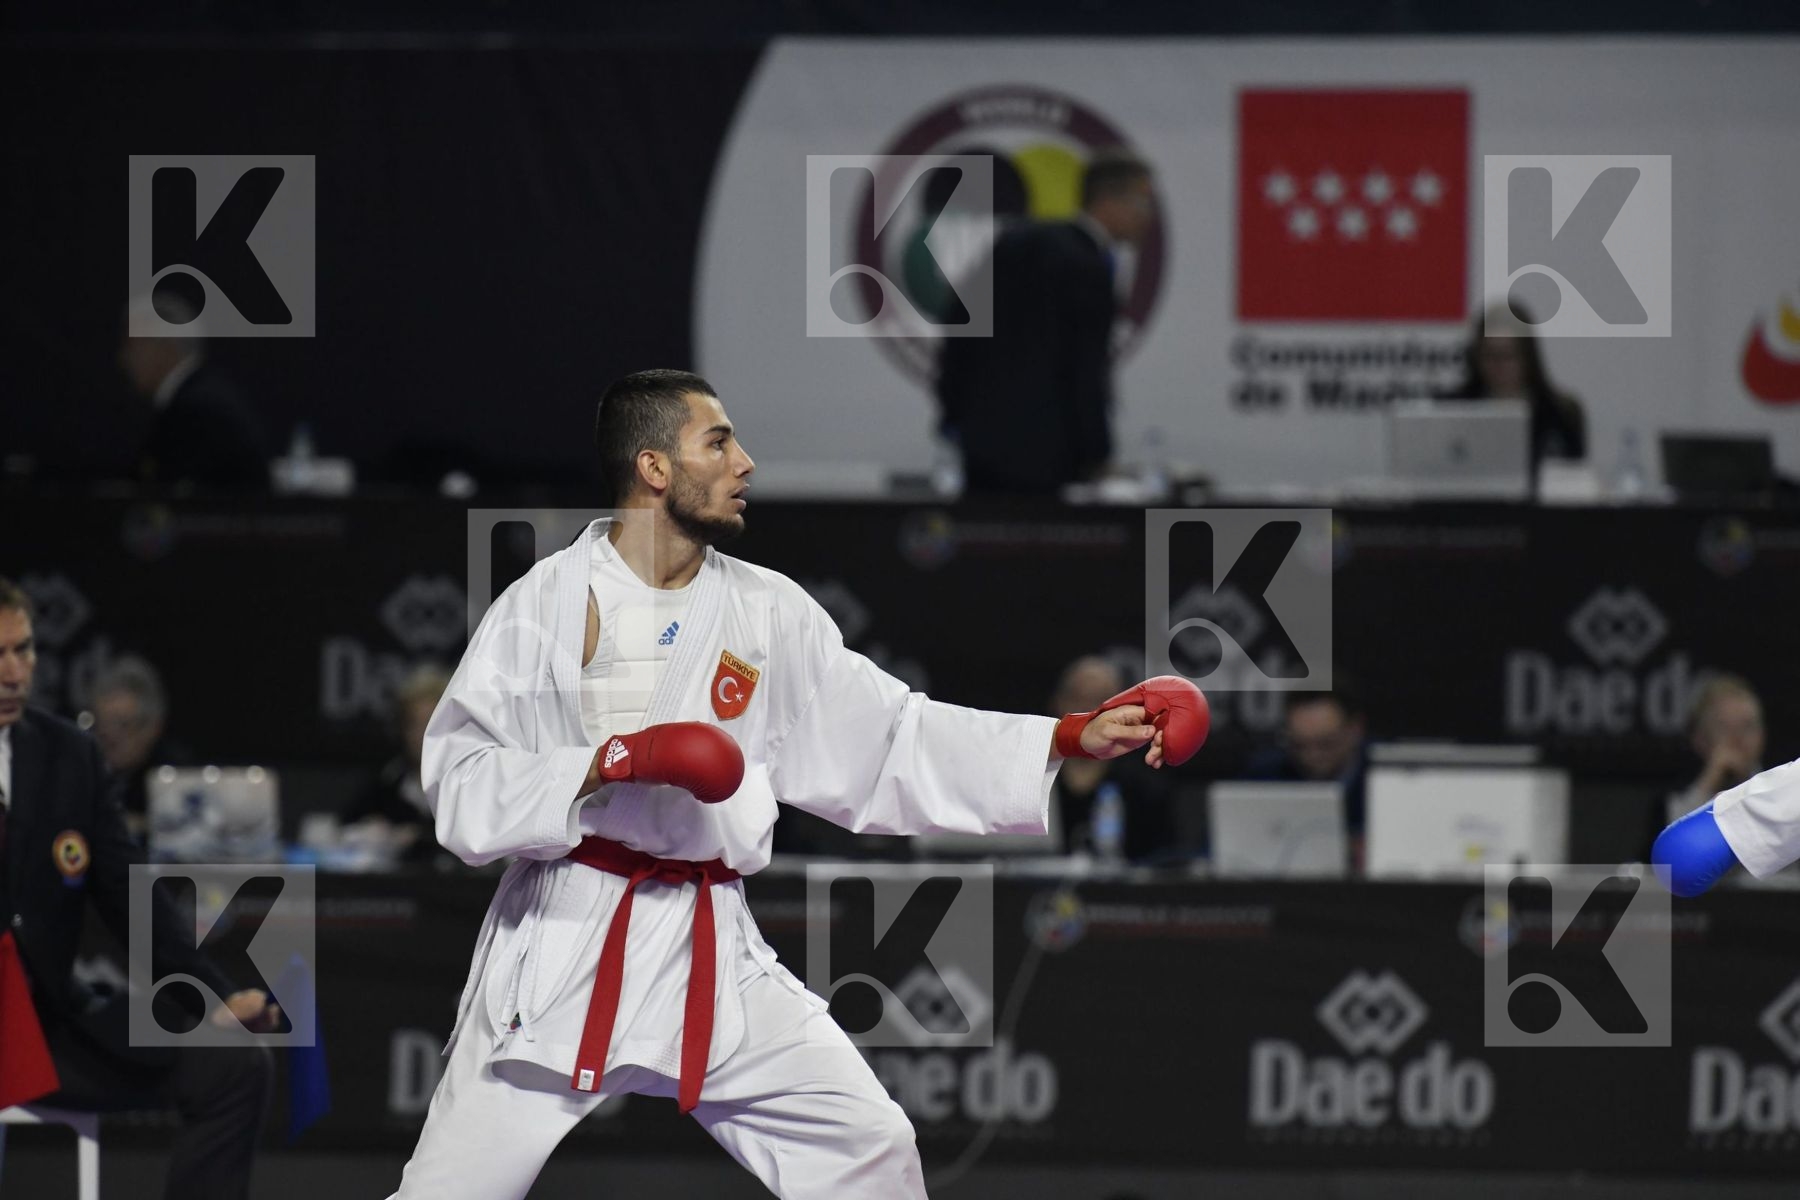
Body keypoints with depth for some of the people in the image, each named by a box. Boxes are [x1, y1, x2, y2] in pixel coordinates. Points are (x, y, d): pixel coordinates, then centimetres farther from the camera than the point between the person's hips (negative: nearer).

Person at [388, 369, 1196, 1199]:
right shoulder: (546, 603, -6)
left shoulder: (770, 615, 6)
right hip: (560, 942, -4)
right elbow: (459, 775, -9)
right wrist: (607, 764, -23)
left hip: (708, 954, 4)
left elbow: (890, 743, 8)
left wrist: (1072, 739, 1)